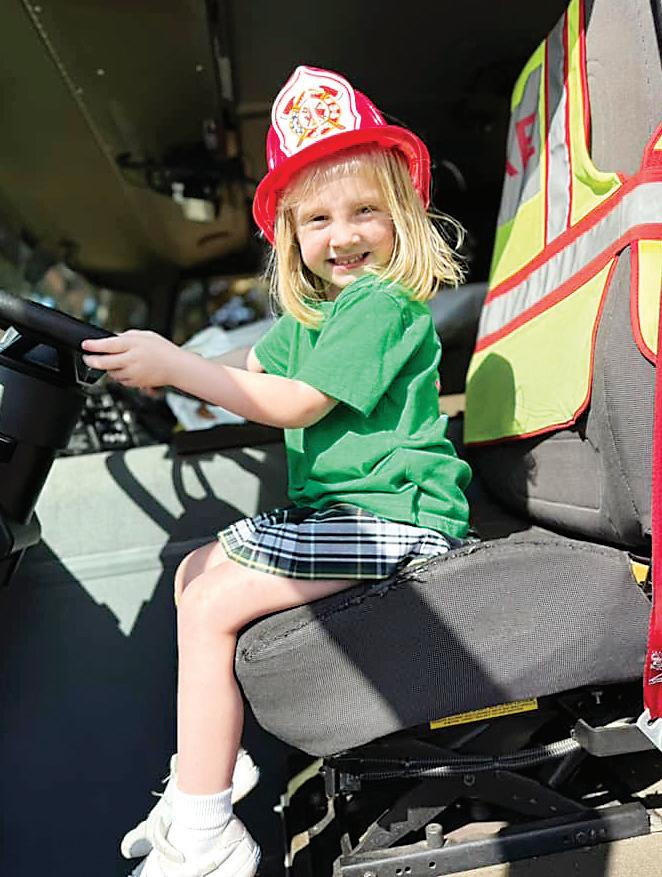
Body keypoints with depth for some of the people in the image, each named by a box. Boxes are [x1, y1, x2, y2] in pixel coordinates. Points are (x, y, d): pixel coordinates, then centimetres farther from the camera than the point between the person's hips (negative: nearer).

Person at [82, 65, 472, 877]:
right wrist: (168, 369, -3)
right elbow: (253, 374, 13)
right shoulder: (311, 310, 16)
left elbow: (296, 406, -22)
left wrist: (175, 365, -18)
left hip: (390, 516, -10)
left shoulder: (384, 302, -15)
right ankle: (216, 761, 21)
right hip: (333, 507, 10)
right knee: (193, 573, 14)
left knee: (211, 608, -16)